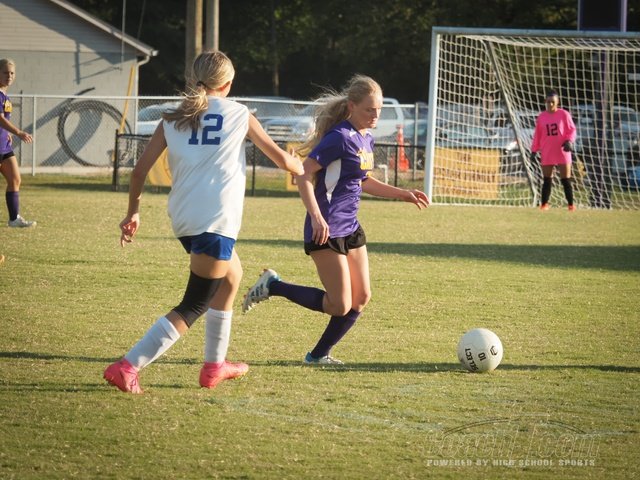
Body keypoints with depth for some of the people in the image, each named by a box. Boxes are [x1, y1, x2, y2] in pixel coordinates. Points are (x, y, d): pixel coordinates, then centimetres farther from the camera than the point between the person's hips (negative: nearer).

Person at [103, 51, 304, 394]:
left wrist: (133, 212, 17)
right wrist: (301, 168, 35)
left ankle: (214, 365, 36)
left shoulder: (173, 120, 9)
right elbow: (282, 159, 13)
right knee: (194, 307, -3)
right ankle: (127, 367, -15)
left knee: (231, 275, 30)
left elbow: (140, 170, 4)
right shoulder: (240, 115, 3)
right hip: (216, 221, -6)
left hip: (183, 219, 6)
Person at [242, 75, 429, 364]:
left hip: (351, 229, 9)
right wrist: (317, 217, -28)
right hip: (326, 231, -9)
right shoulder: (340, 137, -17)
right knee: (340, 305, -9)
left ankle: (319, 355, 19)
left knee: (361, 298, 8)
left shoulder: (366, 139, 11)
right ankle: (273, 286, 5)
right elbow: (304, 175, -20)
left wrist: (403, 194, 19)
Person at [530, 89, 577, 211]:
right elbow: (537, 135, 10)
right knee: (547, 180, 4)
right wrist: (534, 151, 6)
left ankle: (571, 204, 3)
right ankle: (544, 204, 7)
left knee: (566, 180, -2)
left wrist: (569, 141, -18)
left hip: (562, 152, -2)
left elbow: (572, 130, 0)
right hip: (547, 154, 2)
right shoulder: (541, 117, 7)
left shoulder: (564, 114, -2)